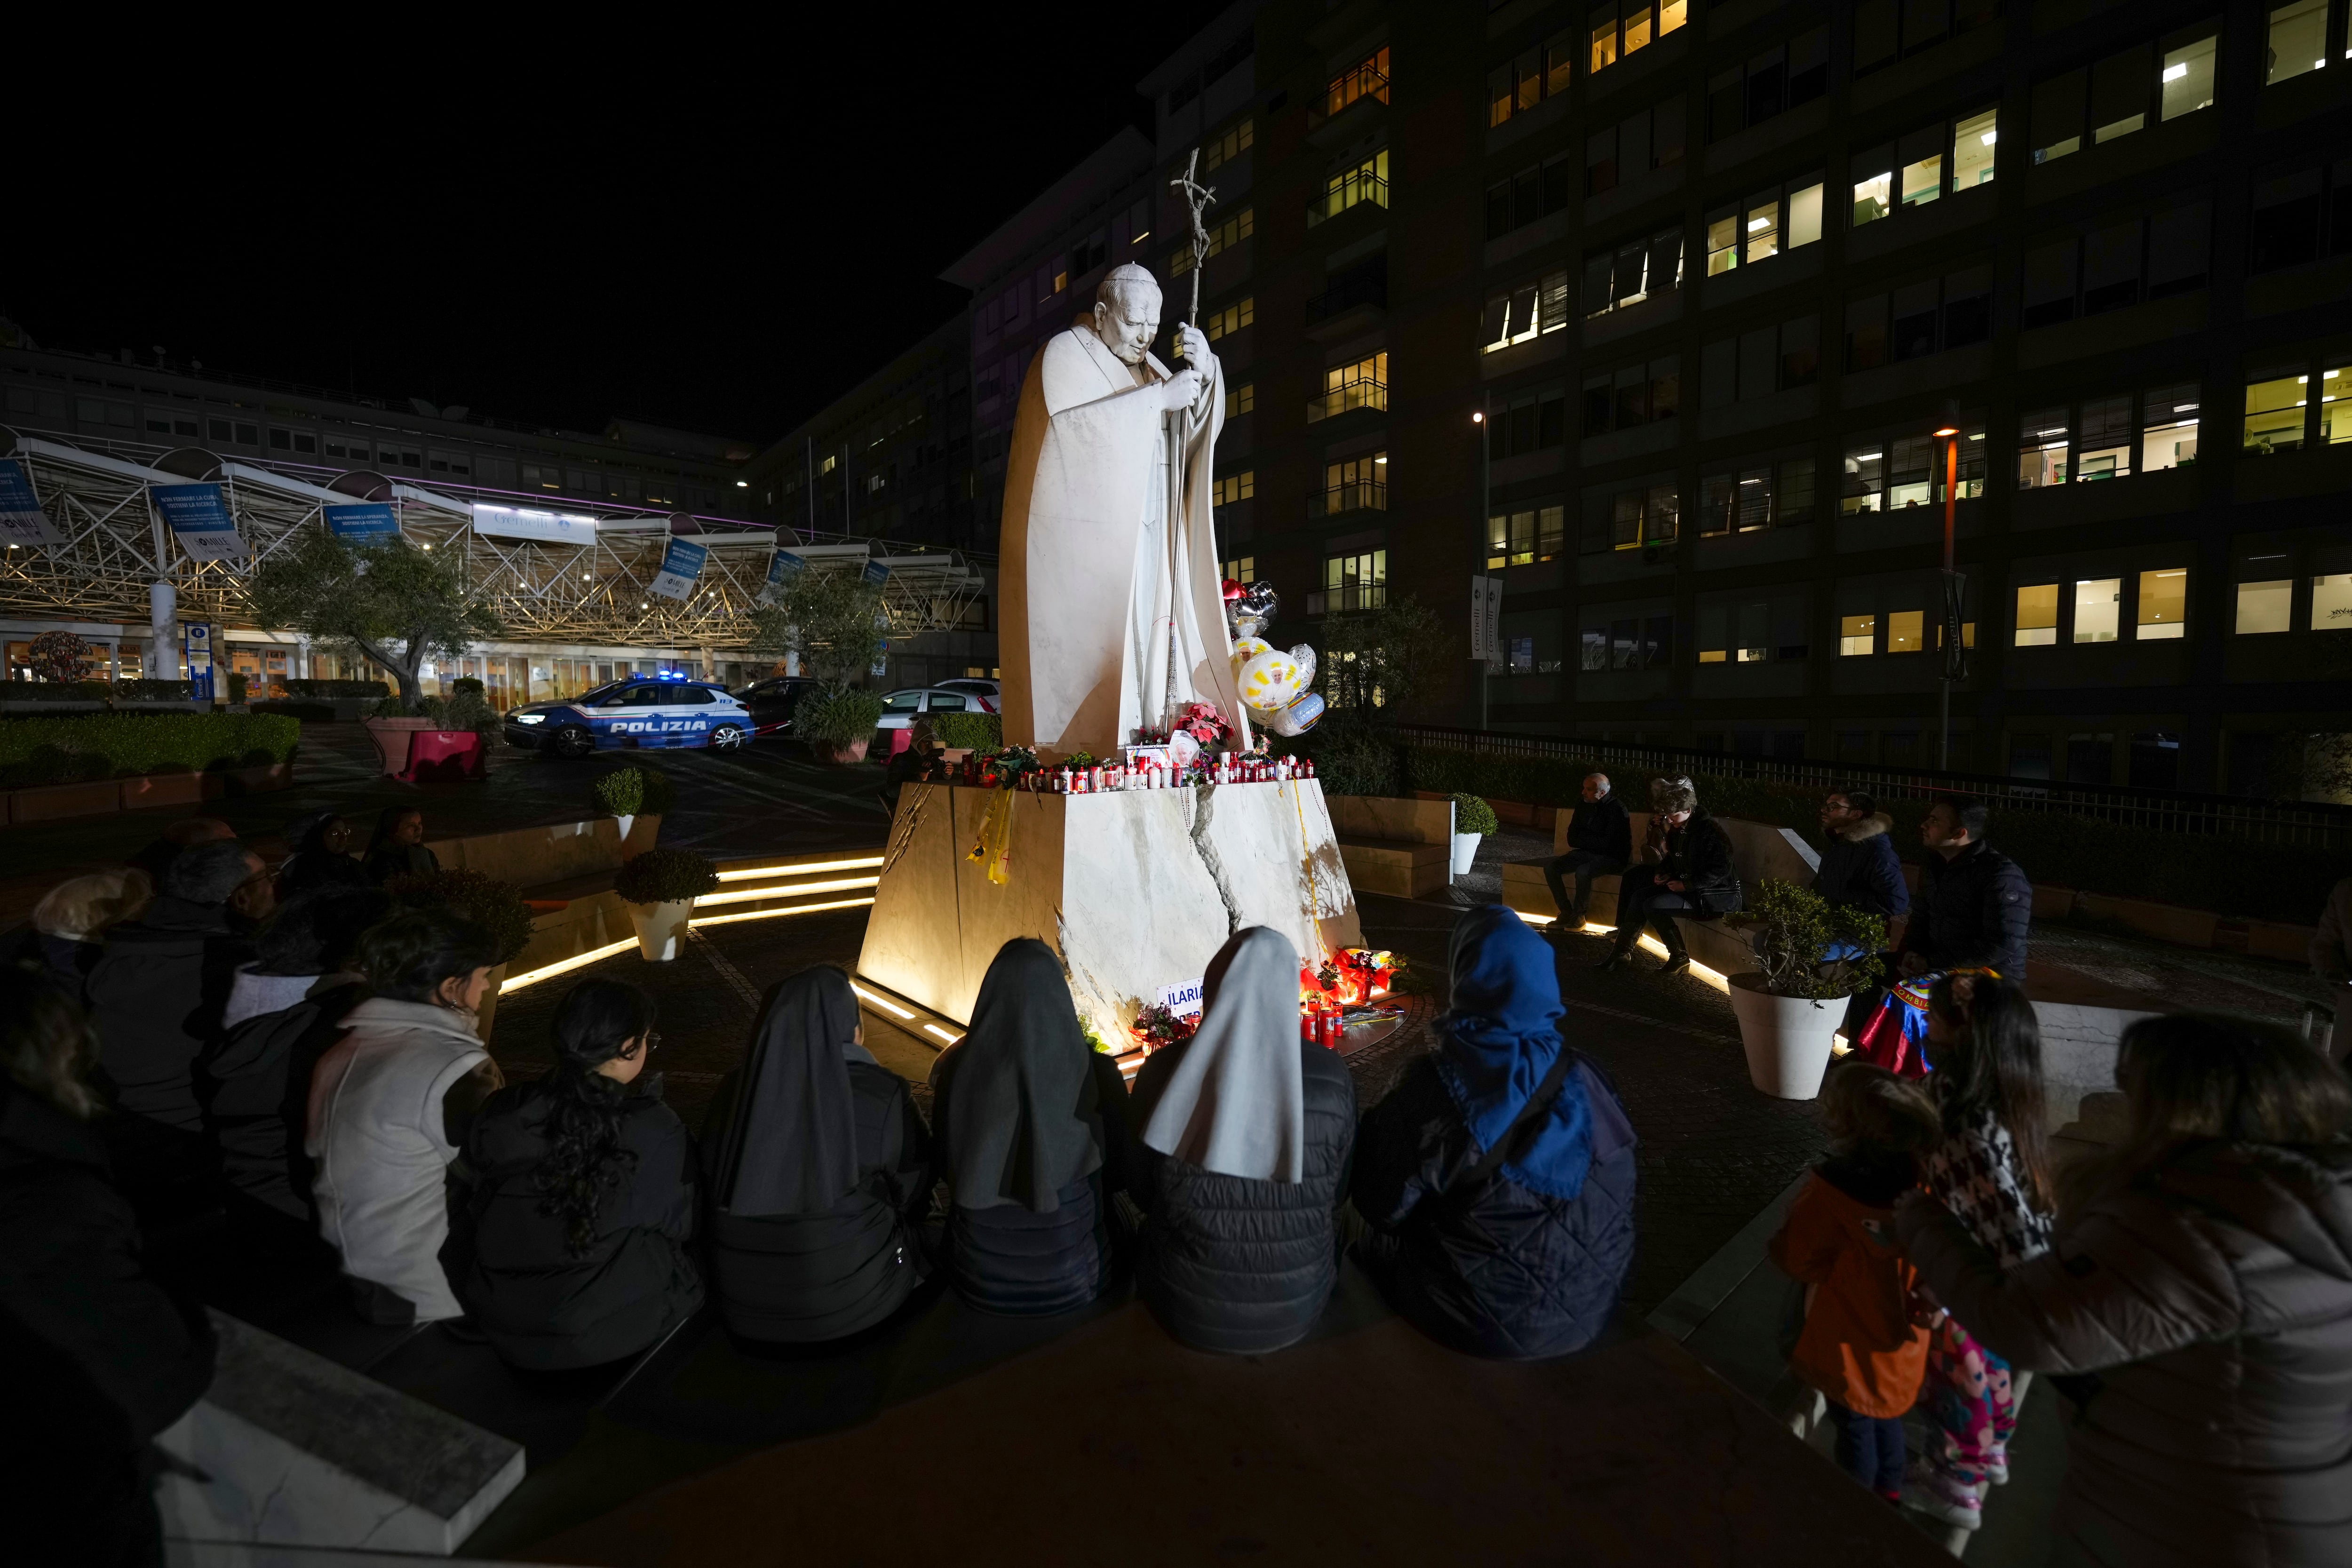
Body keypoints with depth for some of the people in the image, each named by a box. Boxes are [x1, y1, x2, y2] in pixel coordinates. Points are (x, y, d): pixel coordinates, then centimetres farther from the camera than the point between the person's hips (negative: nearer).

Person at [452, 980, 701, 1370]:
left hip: (498, 1329, 5)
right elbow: (678, 1225, -5)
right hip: (605, 1333, -5)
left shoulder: (499, 1114, -10)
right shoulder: (656, 1131, -22)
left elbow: (474, 1207, 7)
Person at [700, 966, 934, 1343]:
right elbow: (914, 1195, -2)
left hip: (743, 1302, 4)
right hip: (850, 1302, -4)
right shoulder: (882, 1096, -18)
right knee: (917, 1230, 24)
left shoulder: (732, 1093, -8)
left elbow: (709, 1189, 7)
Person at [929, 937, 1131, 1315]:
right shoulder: (1095, 1072, -19)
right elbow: (1120, 1173, -3)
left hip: (980, 1279, 2)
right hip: (1073, 1278, -1)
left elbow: (944, 1165, 3)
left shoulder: (956, 1068, -15)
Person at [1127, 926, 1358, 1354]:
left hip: (1189, 1312, 0)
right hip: (1296, 1310, 1)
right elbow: (1338, 1193, 1)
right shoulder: (1332, 1077, -15)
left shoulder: (1165, 1071, -18)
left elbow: (1140, 1192, -3)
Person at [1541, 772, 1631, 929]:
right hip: (1586, 854, 7)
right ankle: (1566, 914, -10)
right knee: (1550, 866, -12)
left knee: (1583, 871, -35)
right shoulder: (1583, 808, 9)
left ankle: (1578, 916, -15)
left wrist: (1583, 839, -6)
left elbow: (1609, 843, -19)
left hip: (1612, 857, -7)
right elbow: (1572, 840, 10)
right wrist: (1593, 840, -8)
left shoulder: (1616, 808, -13)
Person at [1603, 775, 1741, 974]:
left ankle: (1679, 957, -9)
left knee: (1653, 906, -23)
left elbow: (1720, 870, -23)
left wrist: (1686, 885, -23)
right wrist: (1664, 873, 4)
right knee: (1641, 894, -3)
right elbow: (1673, 859, 24)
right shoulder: (1679, 829, 9)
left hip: (1718, 894, -9)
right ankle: (1622, 951, -4)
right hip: (1687, 886, 9)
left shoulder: (1709, 830, -19)